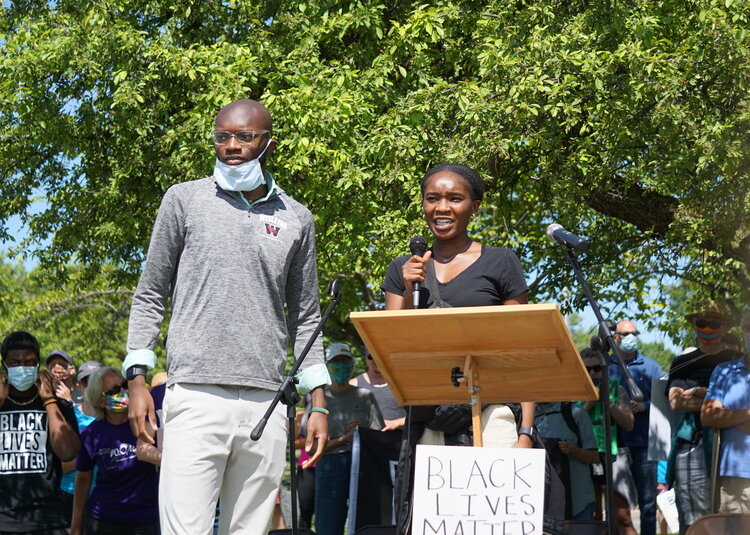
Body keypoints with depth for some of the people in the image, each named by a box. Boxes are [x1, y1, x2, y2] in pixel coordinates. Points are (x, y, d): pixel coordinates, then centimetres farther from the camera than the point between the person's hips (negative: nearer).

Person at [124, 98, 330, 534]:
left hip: (266, 401, 3)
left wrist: (319, 403, 10)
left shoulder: (297, 219, 13)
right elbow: (151, 295, 9)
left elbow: (305, 317, 17)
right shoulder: (185, 200, 7)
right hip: (196, 395, -2)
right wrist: (138, 378, -1)